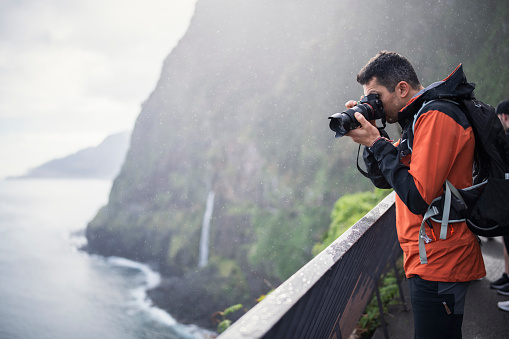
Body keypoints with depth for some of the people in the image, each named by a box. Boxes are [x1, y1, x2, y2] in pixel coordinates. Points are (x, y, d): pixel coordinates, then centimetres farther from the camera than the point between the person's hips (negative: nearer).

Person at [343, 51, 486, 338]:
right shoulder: (421, 118, 14)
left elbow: (418, 197, -26)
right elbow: (383, 179, 16)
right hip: (432, 260, 10)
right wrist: (369, 139, 0)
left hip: (439, 264, -10)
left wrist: (377, 143, -18)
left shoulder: (436, 116, -19)